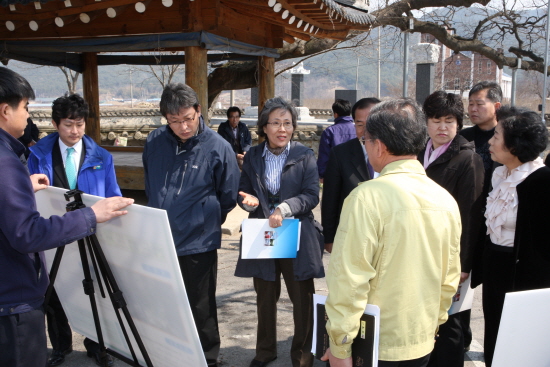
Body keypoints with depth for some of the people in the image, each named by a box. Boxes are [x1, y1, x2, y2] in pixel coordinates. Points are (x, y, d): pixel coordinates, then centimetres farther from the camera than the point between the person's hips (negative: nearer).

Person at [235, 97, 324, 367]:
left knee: (303, 299, 7)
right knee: (265, 298, 16)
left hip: (297, 238, -2)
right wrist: (248, 201, -13)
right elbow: (244, 191, 11)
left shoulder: (304, 156, -4)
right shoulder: (253, 156, 5)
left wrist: (285, 208, -25)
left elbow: (312, 196, -9)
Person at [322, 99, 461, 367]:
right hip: (422, 344, 6)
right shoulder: (446, 200, 0)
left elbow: (350, 279, -21)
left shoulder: (368, 197, -20)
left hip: (373, 345, -6)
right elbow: (450, 277, 8)